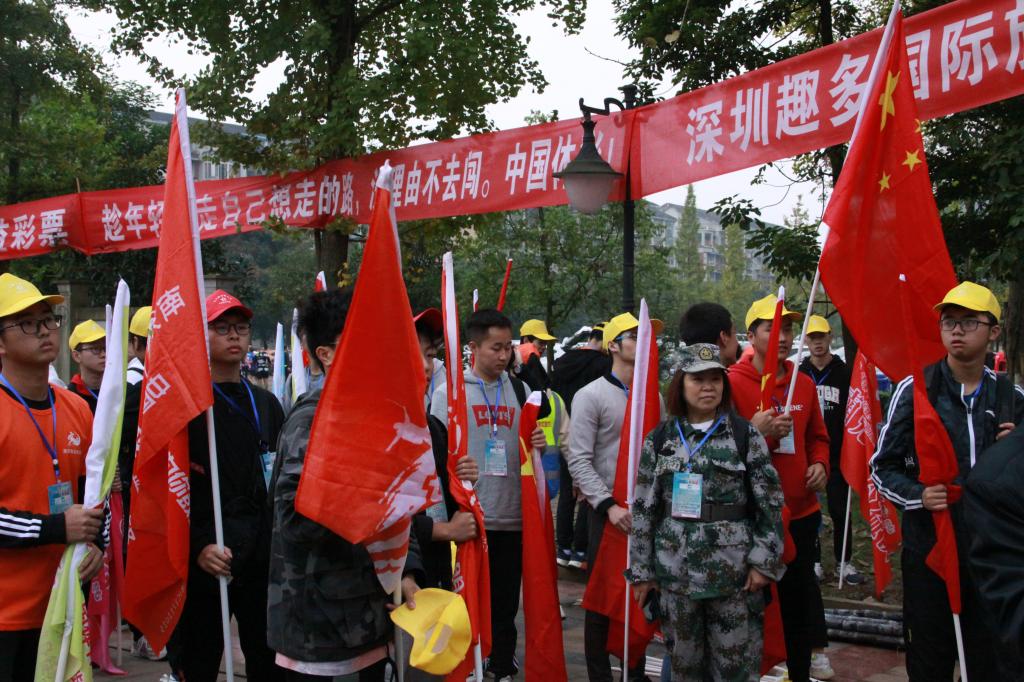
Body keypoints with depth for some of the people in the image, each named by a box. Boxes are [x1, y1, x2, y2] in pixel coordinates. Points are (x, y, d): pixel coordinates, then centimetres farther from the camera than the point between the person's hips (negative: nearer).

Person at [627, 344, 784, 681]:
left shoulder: (745, 434, 0)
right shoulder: (660, 438, 4)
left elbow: (770, 503, 0)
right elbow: (643, 508, 6)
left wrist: (764, 561, -5)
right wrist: (641, 570, 4)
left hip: (734, 572, -2)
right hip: (676, 571, 2)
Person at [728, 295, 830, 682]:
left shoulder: (804, 384, 9)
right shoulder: (732, 383, -9)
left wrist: (820, 464, 2)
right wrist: (756, 432, -23)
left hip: (801, 512, 6)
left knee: (800, 603, 15)